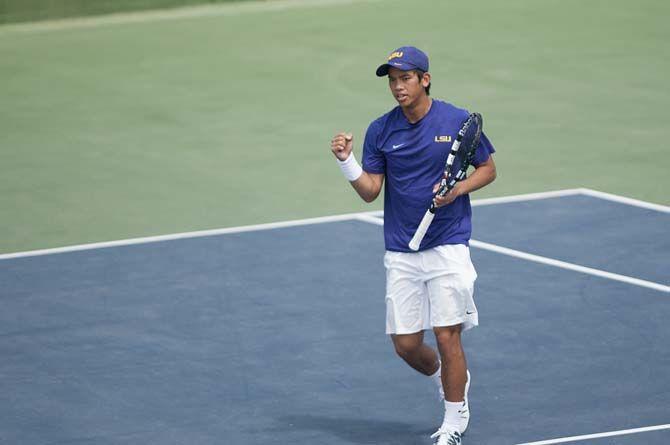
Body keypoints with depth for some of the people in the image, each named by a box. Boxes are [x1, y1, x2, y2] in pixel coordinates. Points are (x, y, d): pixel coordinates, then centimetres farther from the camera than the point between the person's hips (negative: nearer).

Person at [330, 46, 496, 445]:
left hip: (448, 246, -3)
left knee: (447, 335, -6)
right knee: (406, 345, 4)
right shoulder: (381, 131, 1)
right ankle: (450, 378, 36)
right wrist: (346, 160, -17)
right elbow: (370, 190, 0)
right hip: (401, 253, 3)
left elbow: (488, 169, 5)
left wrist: (459, 188, -14)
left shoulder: (458, 121, -5)